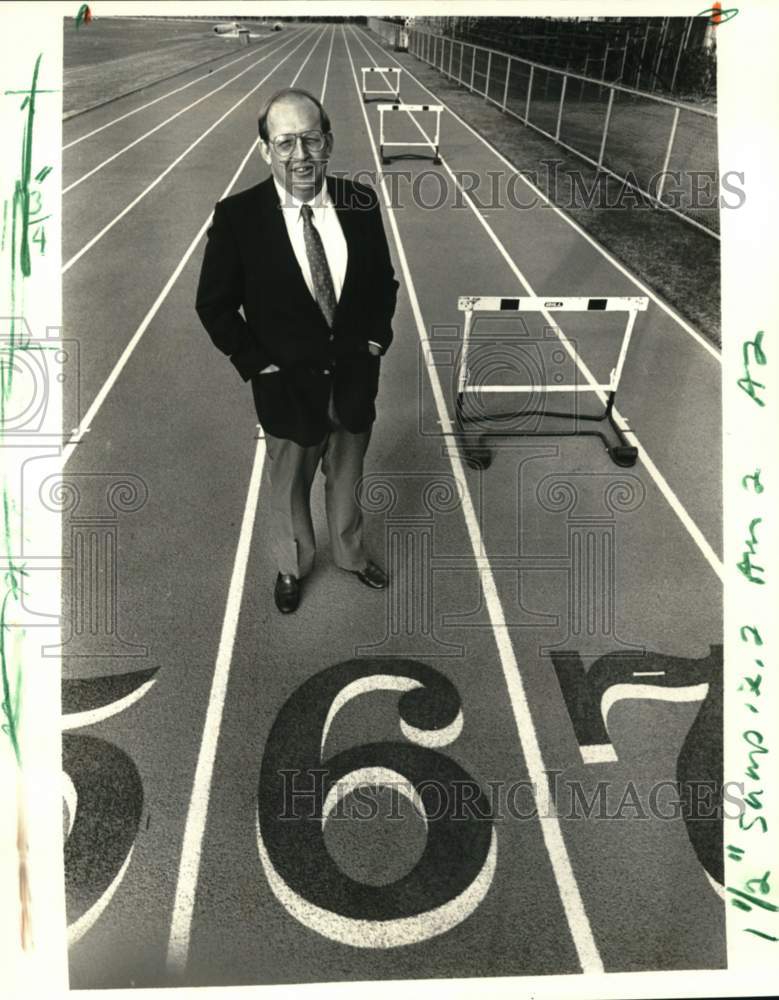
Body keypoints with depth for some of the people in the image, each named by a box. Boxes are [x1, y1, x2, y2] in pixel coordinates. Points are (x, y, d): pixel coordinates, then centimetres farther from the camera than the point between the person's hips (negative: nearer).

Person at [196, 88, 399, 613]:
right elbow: (214, 305, -7)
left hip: (355, 376, 2)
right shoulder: (237, 215, -16)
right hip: (288, 385, -2)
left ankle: (351, 553, 49)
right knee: (290, 486, 19)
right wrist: (259, 364, -10)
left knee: (347, 479, 22)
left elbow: (384, 281, 7)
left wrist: (376, 338, -1)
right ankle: (293, 565, 46)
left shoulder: (360, 201, -7)